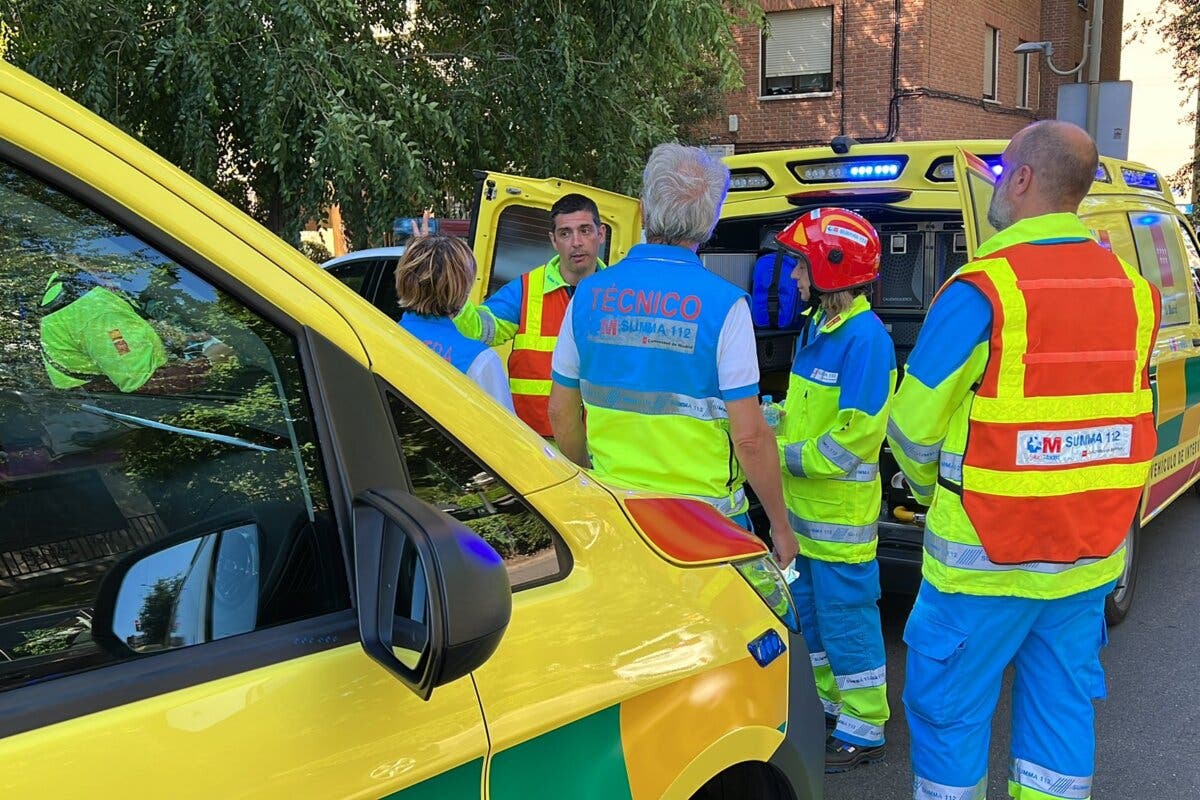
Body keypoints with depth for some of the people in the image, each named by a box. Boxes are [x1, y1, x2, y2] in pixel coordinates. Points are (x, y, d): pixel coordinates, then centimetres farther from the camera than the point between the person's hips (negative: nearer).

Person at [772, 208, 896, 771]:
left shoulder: (865, 337, -20)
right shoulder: (816, 325, 10)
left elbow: (857, 435, -23)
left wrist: (790, 457, -18)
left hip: (840, 513, -10)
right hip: (804, 507, 10)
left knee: (847, 618, 1)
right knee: (812, 611, 19)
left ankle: (863, 730, 14)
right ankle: (830, 703, 35)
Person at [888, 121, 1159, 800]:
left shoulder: (982, 290, -16)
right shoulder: (1133, 290, 3)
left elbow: (916, 425, -11)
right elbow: (1112, 409, 9)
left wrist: (931, 490, 9)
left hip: (986, 558, -6)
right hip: (1091, 552, 6)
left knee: (949, 706, 9)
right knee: (1063, 705, 17)